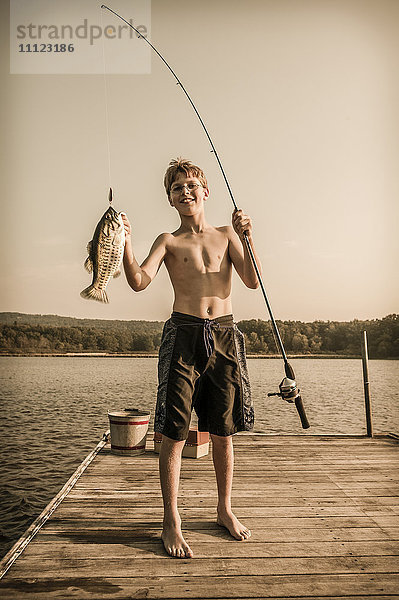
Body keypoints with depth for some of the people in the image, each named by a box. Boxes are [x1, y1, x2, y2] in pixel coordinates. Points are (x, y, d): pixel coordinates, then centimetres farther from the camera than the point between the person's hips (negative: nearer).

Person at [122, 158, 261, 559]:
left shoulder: (226, 235, 14)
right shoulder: (168, 241, 9)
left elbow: (253, 281, 2)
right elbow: (139, 281, -8)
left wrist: (246, 237, -9)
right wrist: (125, 243, -21)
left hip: (224, 334, 2)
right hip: (183, 334, -2)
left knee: (223, 431, 9)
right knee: (174, 432, -3)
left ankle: (224, 510, 27)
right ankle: (171, 522, 12)